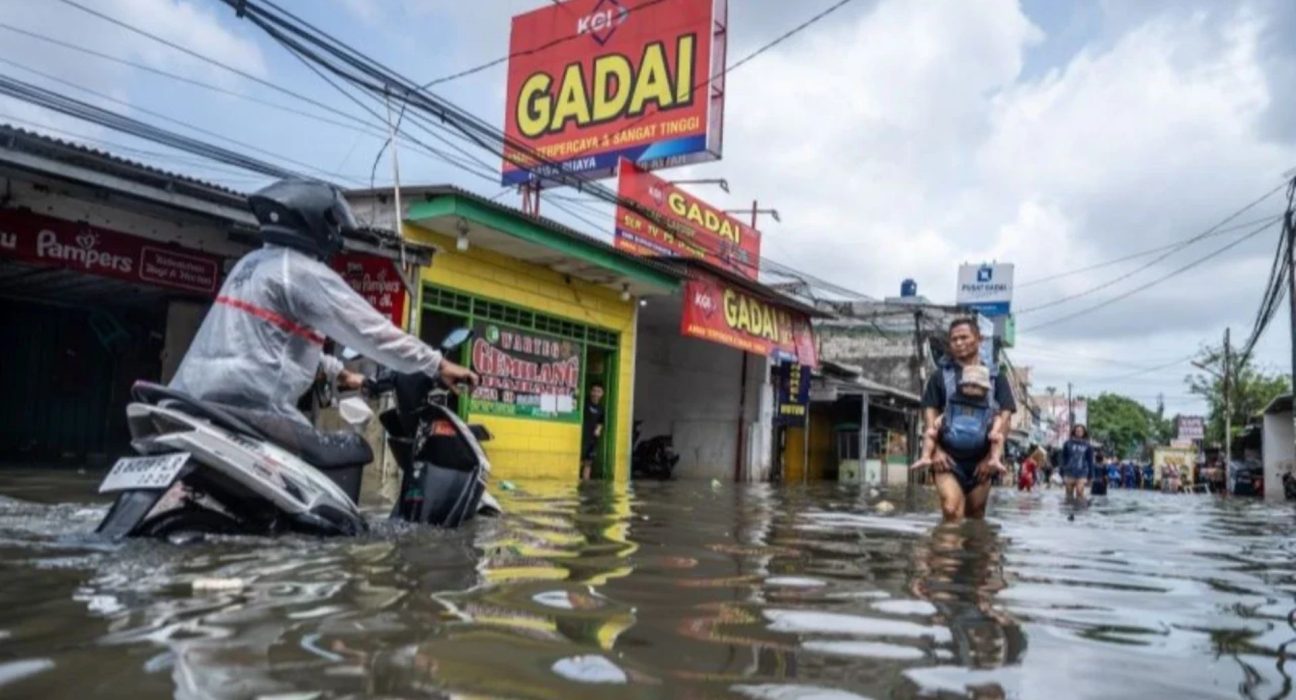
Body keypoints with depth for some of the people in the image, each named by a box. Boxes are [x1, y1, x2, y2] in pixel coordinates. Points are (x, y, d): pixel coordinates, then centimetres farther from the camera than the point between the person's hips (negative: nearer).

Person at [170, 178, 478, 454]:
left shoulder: (252, 263, 22)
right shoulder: (305, 273, -6)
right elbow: (370, 330, -9)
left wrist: (340, 372, 39)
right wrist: (439, 365, -5)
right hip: (248, 410, -9)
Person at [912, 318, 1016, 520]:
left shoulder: (996, 378, 11)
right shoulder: (940, 376, 10)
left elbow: (1005, 415, 3)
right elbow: (930, 412, 3)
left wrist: (992, 456, -7)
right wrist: (935, 449, -10)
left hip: (980, 460, 2)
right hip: (948, 458, -1)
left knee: (975, 516, 8)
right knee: (951, 508, -21)